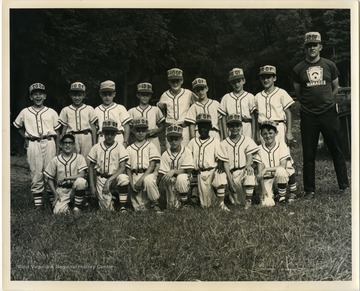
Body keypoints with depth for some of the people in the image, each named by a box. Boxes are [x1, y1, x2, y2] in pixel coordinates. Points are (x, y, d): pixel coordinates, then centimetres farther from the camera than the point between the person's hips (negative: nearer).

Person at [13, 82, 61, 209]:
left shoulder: (51, 112, 8)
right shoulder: (25, 112, 9)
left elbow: (57, 132, 10)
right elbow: (17, 126, 24)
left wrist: (57, 150, 6)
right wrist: (26, 137, 10)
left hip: (49, 143, 0)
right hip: (33, 144, 0)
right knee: (35, 171, -1)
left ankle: (52, 198, 8)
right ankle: (37, 199, 5)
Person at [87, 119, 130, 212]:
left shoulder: (120, 147, -4)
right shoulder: (96, 147, 2)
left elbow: (122, 168, -12)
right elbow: (91, 167, 9)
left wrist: (109, 180, -23)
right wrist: (92, 186, 1)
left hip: (115, 177, -1)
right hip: (101, 179, 1)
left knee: (123, 178, -37)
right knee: (107, 209, -13)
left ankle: (123, 208, -23)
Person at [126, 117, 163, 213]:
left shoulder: (151, 146, 8)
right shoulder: (129, 148, 16)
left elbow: (153, 165, -3)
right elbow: (128, 168, 12)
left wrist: (141, 179, -15)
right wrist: (131, 183, -4)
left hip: (148, 173, -2)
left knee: (148, 180, -39)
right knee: (139, 209, -11)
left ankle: (155, 204, -19)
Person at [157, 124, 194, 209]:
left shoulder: (186, 151, -10)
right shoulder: (165, 155, -5)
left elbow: (188, 170, -18)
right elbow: (162, 173, -8)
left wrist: (174, 171, -29)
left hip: (184, 181, -2)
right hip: (171, 182, 2)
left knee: (182, 178, -38)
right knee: (172, 207, -13)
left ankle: (185, 202, -15)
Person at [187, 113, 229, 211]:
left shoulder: (215, 141, 7)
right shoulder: (193, 142, 15)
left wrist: (220, 165, -20)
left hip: (213, 170, -2)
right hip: (200, 173, 2)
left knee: (221, 176, -40)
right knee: (206, 205, -3)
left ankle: (220, 203, -21)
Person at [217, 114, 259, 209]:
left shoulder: (247, 140, 7)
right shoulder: (224, 144, 5)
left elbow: (250, 156, -2)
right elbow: (225, 162, 1)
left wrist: (248, 166, -25)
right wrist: (229, 179, -10)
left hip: (245, 170, 0)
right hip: (233, 173, 0)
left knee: (250, 175, -37)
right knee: (237, 203, -13)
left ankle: (248, 200, -18)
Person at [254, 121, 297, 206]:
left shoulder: (282, 145, -4)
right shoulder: (260, 149, -1)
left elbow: (283, 166, -15)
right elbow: (259, 173, -5)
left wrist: (267, 169, -22)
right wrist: (263, 190, -13)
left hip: (282, 177, -1)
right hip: (267, 179, 1)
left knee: (280, 171, -36)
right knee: (267, 203, -22)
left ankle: (282, 196, -11)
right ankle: (270, 194, 16)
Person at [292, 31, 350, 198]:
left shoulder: (329, 65, 6)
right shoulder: (298, 69, 4)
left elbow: (335, 88, 16)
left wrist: (328, 102, 10)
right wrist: (309, 103, 8)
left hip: (329, 114, 0)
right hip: (308, 116, 0)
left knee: (337, 151, 5)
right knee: (308, 154, 3)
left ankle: (344, 186, 17)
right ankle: (309, 190, 12)